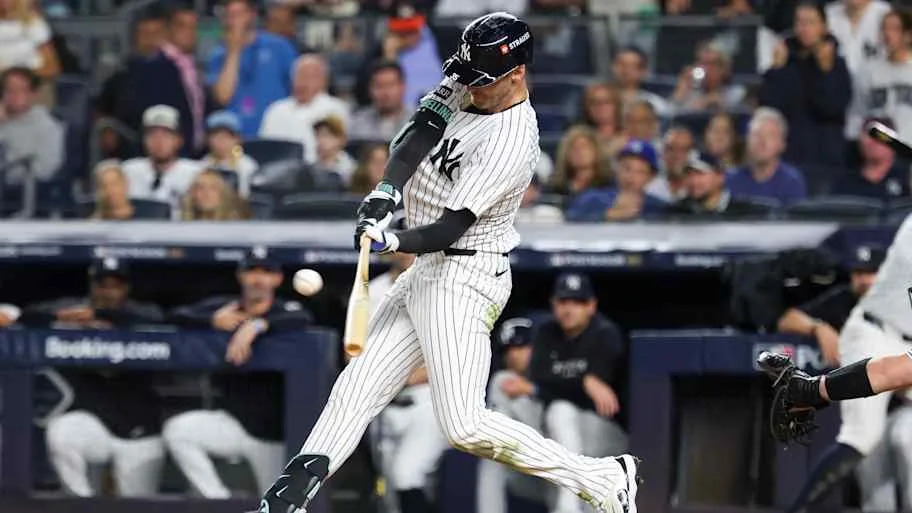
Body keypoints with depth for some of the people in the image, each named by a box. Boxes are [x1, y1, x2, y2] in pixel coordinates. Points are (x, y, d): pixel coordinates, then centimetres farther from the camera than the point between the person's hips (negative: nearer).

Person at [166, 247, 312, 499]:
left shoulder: (285, 311, -6)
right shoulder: (223, 307, 4)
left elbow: (304, 319, -30)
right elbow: (178, 315, -5)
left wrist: (256, 325, -43)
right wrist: (213, 321, -22)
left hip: (271, 430, -3)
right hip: (231, 420, 3)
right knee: (176, 430, -23)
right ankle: (219, 503, -16)